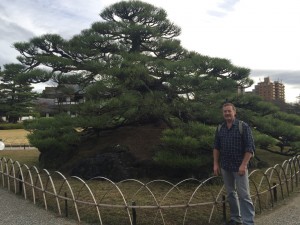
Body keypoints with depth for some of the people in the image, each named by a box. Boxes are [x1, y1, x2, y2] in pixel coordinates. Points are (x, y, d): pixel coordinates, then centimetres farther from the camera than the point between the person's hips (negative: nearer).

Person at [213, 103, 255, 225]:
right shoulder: (220, 129, 6)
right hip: (225, 167, 5)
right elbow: (216, 148, 12)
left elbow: (250, 148, -12)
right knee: (230, 194, 14)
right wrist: (216, 164, 5)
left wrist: (243, 165, -18)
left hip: (239, 166, -5)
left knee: (244, 195, -3)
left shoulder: (243, 127, -8)